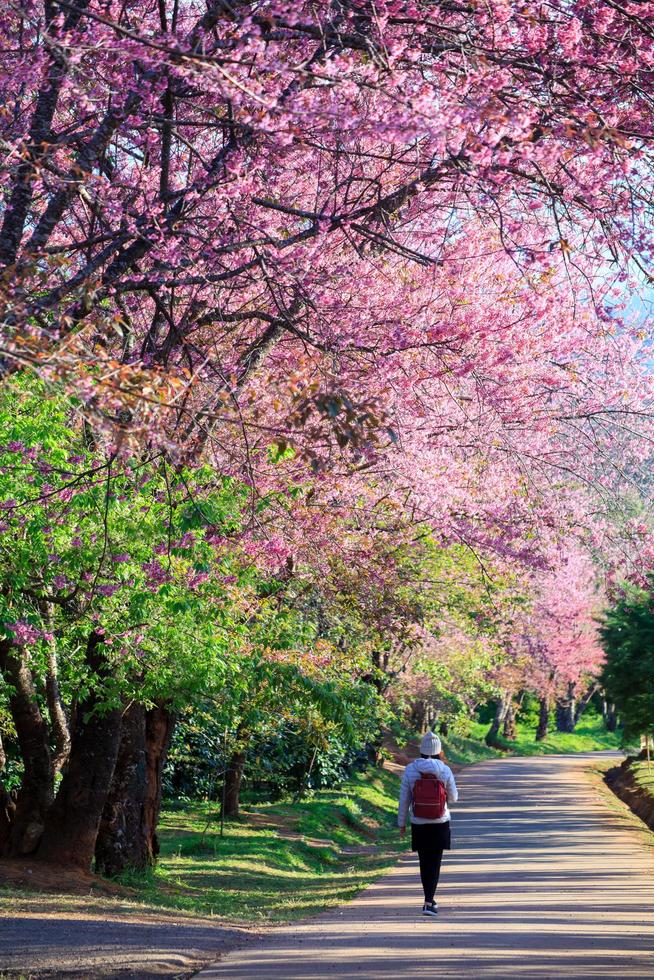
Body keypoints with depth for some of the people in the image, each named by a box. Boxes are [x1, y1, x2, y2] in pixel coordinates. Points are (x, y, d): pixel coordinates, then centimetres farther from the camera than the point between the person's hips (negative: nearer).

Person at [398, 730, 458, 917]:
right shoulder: (445, 770, -9)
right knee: (435, 863, 3)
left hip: (419, 824, 1)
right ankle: (428, 903, -9)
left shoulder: (410, 769, -8)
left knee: (424, 862, 16)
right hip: (440, 823, -1)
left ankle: (429, 900, 26)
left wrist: (401, 823, 7)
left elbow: (404, 799, -4)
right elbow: (453, 798, 2)